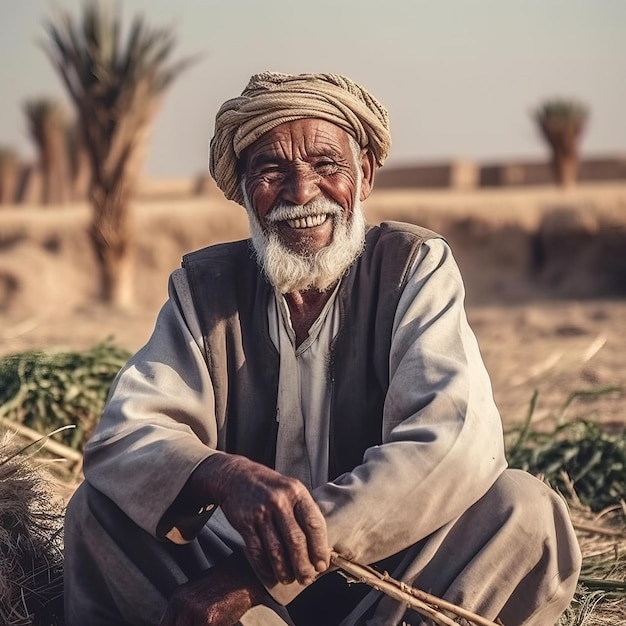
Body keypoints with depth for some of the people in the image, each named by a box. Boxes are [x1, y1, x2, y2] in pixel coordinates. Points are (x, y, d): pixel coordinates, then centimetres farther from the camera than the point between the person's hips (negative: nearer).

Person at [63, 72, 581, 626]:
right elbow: (122, 434, -10)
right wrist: (227, 478, -36)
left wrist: (254, 574, -29)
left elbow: (456, 441, -22)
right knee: (101, 506, -17)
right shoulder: (205, 286, 2)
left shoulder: (416, 266, -5)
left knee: (525, 511, -26)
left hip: (392, 577, -1)